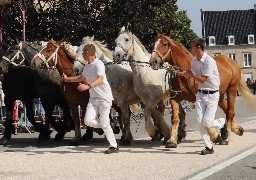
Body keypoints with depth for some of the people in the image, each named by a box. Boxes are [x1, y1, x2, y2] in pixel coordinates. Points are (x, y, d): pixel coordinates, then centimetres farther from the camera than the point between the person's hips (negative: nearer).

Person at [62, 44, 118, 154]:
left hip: (104, 97, -7)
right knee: (88, 121, -10)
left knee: (104, 124, -9)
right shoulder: (87, 67, 12)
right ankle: (107, 127, 16)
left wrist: (88, 86, -43)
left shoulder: (98, 64, -13)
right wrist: (67, 79, 39)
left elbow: (100, 79, -29)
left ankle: (114, 146, 5)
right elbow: (81, 78, 33)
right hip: (93, 98, 7)